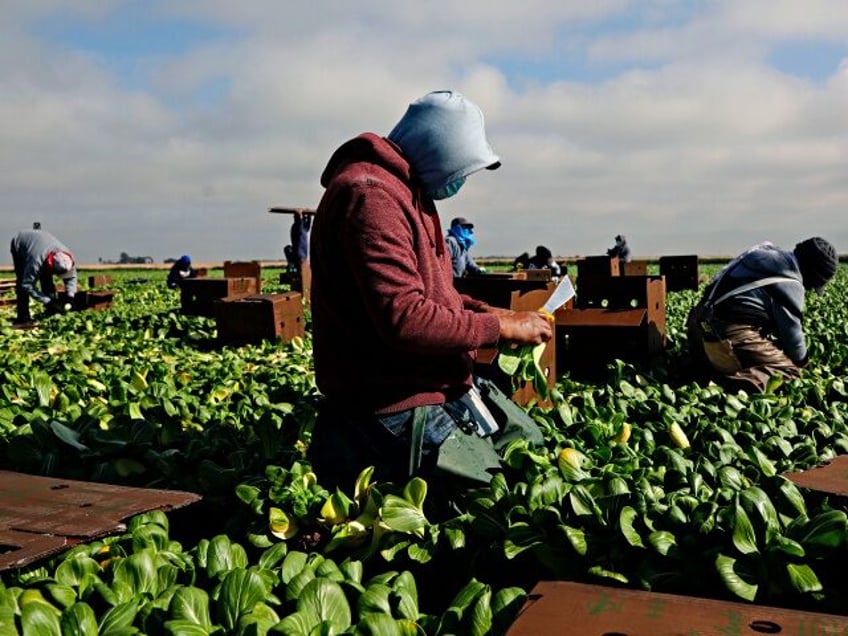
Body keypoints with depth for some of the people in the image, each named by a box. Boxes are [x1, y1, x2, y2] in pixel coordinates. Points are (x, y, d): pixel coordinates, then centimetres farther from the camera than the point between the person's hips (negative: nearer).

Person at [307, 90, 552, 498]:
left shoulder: (403, 191, 16)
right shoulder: (370, 195, -20)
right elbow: (404, 318, -28)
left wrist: (476, 308, 6)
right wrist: (499, 327, -17)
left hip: (429, 397, 10)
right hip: (398, 418, -10)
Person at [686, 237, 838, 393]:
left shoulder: (766, 254, 19)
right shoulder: (790, 283, -8)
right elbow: (791, 332, 0)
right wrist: (802, 361, 19)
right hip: (732, 335, -9)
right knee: (791, 370, -5)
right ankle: (734, 382, -28)